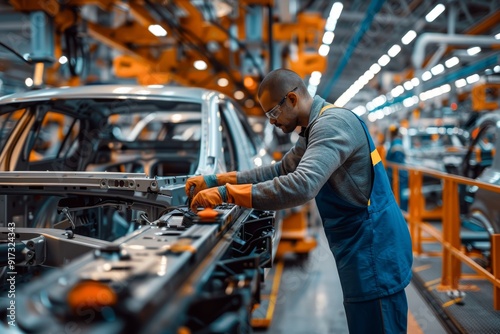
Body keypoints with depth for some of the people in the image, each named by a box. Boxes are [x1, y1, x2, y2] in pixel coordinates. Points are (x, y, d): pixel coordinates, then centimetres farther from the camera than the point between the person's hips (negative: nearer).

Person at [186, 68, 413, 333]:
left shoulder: (333, 123, -20)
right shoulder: (315, 128, 14)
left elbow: (302, 185, -34)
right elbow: (279, 171, 16)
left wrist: (226, 193, -31)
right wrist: (215, 180, 7)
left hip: (373, 248, -10)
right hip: (361, 246, 10)